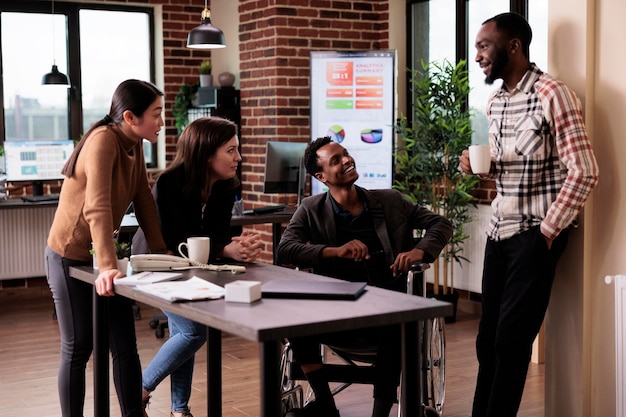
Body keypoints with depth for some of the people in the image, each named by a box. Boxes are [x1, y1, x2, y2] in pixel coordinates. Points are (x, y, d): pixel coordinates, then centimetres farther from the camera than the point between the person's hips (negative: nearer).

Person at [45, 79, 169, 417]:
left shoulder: (134, 144, 2)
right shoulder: (103, 141, -24)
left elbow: (144, 202, 6)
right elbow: (97, 208, -34)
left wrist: (161, 252, 1)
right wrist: (107, 266, -42)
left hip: (102, 255, 7)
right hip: (70, 257, -7)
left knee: (125, 347, 5)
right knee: (78, 350, 4)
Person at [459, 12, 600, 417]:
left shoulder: (551, 94, -14)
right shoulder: (495, 102, 11)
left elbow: (584, 172, -17)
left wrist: (548, 231, -14)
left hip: (535, 233, -7)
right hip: (499, 230, 7)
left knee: (511, 337, -4)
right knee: (488, 337, 9)